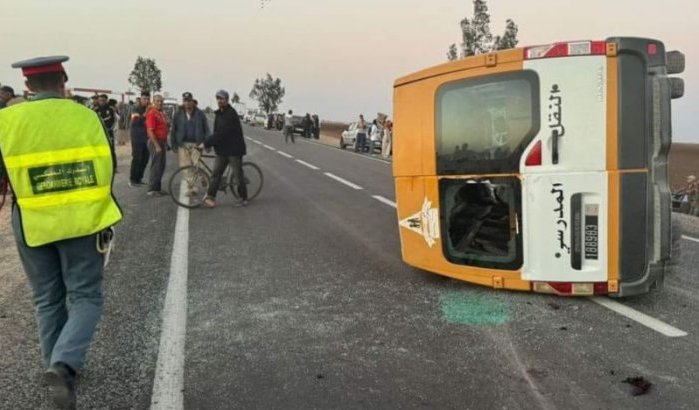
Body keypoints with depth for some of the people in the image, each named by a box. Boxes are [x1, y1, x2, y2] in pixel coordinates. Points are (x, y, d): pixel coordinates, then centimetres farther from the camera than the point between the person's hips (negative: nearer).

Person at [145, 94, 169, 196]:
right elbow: (150, 131, -19)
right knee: (156, 167, -5)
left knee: (161, 166, 13)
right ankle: (152, 190, 2)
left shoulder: (162, 113, 14)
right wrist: (157, 145, -22)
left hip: (163, 142, 9)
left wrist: (166, 143, 18)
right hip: (155, 142, -9)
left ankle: (158, 188, 21)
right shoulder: (152, 113, -14)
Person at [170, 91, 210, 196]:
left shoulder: (200, 114, 4)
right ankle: (190, 187, 10)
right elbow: (173, 131, 11)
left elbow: (206, 130, 5)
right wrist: (173, 145, 6)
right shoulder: (178, 115, 8)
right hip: (183, 145, 2)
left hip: (196, 145, -2)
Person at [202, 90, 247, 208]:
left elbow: (221, 133, -23)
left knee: (238, 175, 2)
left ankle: (243, 199, 14)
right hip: (221, 150, 8)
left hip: (234, 149, -8)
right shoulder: (219, 114, 12)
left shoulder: (231, 114, -16)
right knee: (215, 173, 0)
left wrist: (206, 143, -21)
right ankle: (210, 197, 0)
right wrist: (208, 143, 4)